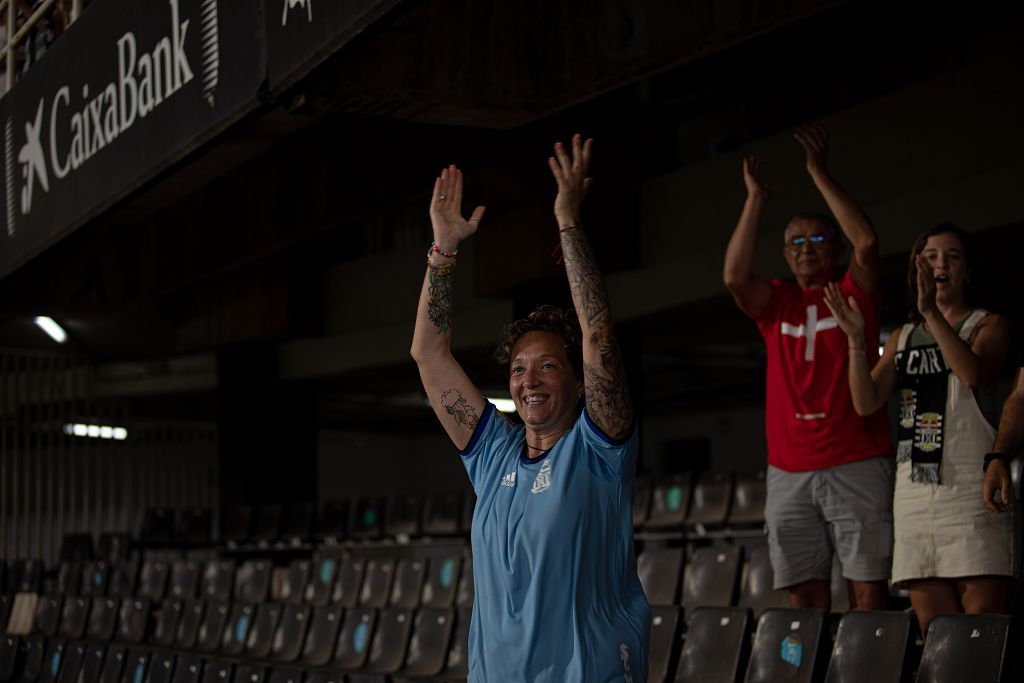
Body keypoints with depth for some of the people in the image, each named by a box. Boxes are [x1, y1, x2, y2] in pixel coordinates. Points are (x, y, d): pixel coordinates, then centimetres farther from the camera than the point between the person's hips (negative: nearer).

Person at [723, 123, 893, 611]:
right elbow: (735, 276, -3)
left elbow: (866, 243, -10)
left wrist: (820, 174, -7)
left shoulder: (854, 294, 9)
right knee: (805, 597, 0)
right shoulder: (775, 304, 15)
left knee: (868, 591, -6)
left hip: (856, 465, -3)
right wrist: (755, 197, -4)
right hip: (790, 472, 3)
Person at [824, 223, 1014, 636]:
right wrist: (856, 341, -8)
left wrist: (933, 315, -23)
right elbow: (866, 403, 5)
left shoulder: (988, 326, 7)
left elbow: (974, 373, -16)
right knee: (933, 632, 3)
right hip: (915, 491, 5)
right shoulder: (902, 339, 19)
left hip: (972, 490, -4)